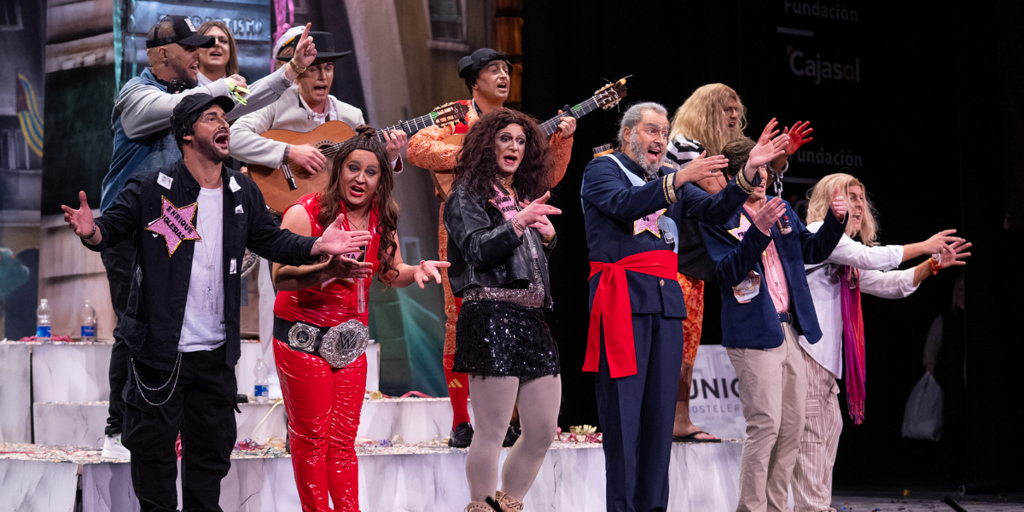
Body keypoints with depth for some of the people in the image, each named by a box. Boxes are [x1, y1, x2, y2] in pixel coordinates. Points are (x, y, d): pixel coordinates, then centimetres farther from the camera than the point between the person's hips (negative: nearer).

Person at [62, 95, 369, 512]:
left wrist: (317, 246, 2)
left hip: (217, 352, 5)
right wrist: (91, 231, -33)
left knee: (213, 446, 15)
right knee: (153, 445, 3)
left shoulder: (243, 194, 7)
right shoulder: (150, 191, -10)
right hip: (159, 350, -5)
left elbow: (270, 240, 15)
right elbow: (112, 227, -10)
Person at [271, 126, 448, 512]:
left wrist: (419, 270, -5)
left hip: (350, 337, 5)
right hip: (302, 336, -5)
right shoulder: (305, 214, -16)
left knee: (343, 440, 8)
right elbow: (280, 277, -23)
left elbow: (391, 274, 17)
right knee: (311, 437, 0)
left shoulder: (381, 221, 4)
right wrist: (329, 270, -38)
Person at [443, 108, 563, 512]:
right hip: (490, 315, -8)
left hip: (531, 319, 8)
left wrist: (548, 237, 9)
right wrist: (518, 223, -25)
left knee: (544, 430, 5)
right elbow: (477, 249, -13)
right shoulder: (468, 195, 2)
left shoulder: (525, 198, 23)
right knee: (492, 431, -9)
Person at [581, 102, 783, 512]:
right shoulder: (601, 170, 4)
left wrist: (749, 173, -2)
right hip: (622, 297, -6)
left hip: (666, 299, 6)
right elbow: (624, 204, -16)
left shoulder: (669, 180, 23)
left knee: (660, 409, 3)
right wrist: (680, 179, -23)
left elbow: (716, 211, 12)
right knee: (623, 408, -8)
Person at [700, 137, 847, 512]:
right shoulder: (718, 217, -6)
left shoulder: (781, 209, 15)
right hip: (754, 334, -8)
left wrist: (835, 221, 4)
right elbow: (728, 272, -17)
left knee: (792, 429, 8)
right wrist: (759, 231, -29)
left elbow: (812, 251, 21)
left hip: (790, 331, 8)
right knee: (765, 425, -13)